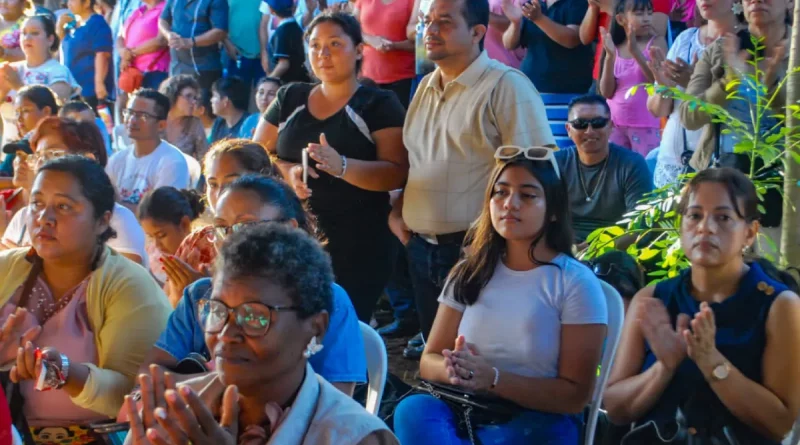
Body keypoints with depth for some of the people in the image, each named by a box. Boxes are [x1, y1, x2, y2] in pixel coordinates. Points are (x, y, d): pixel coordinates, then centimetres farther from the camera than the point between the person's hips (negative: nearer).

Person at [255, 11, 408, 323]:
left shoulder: (379, 104, -2)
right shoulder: (290, 98, 11)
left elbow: (397, 174, -11)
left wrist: (341, 165, -28)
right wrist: (287, 171, -12)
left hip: (358, 245, -3)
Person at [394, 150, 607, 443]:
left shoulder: (576, 284, -2)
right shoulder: (469, 273, 13)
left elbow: (575, 395, -6)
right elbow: (429, 361, 13)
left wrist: (493, 378, -19)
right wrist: (452, 369, -13)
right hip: (465, 411, 4)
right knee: (414, 411, -32)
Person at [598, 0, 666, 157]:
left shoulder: (656, 43, -1)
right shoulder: (614, 48, 6)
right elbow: (607, 92, 0)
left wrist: (635, 51, -19)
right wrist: (610, 56, -12)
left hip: (646, 125, -3)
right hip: (615, 125, 3)